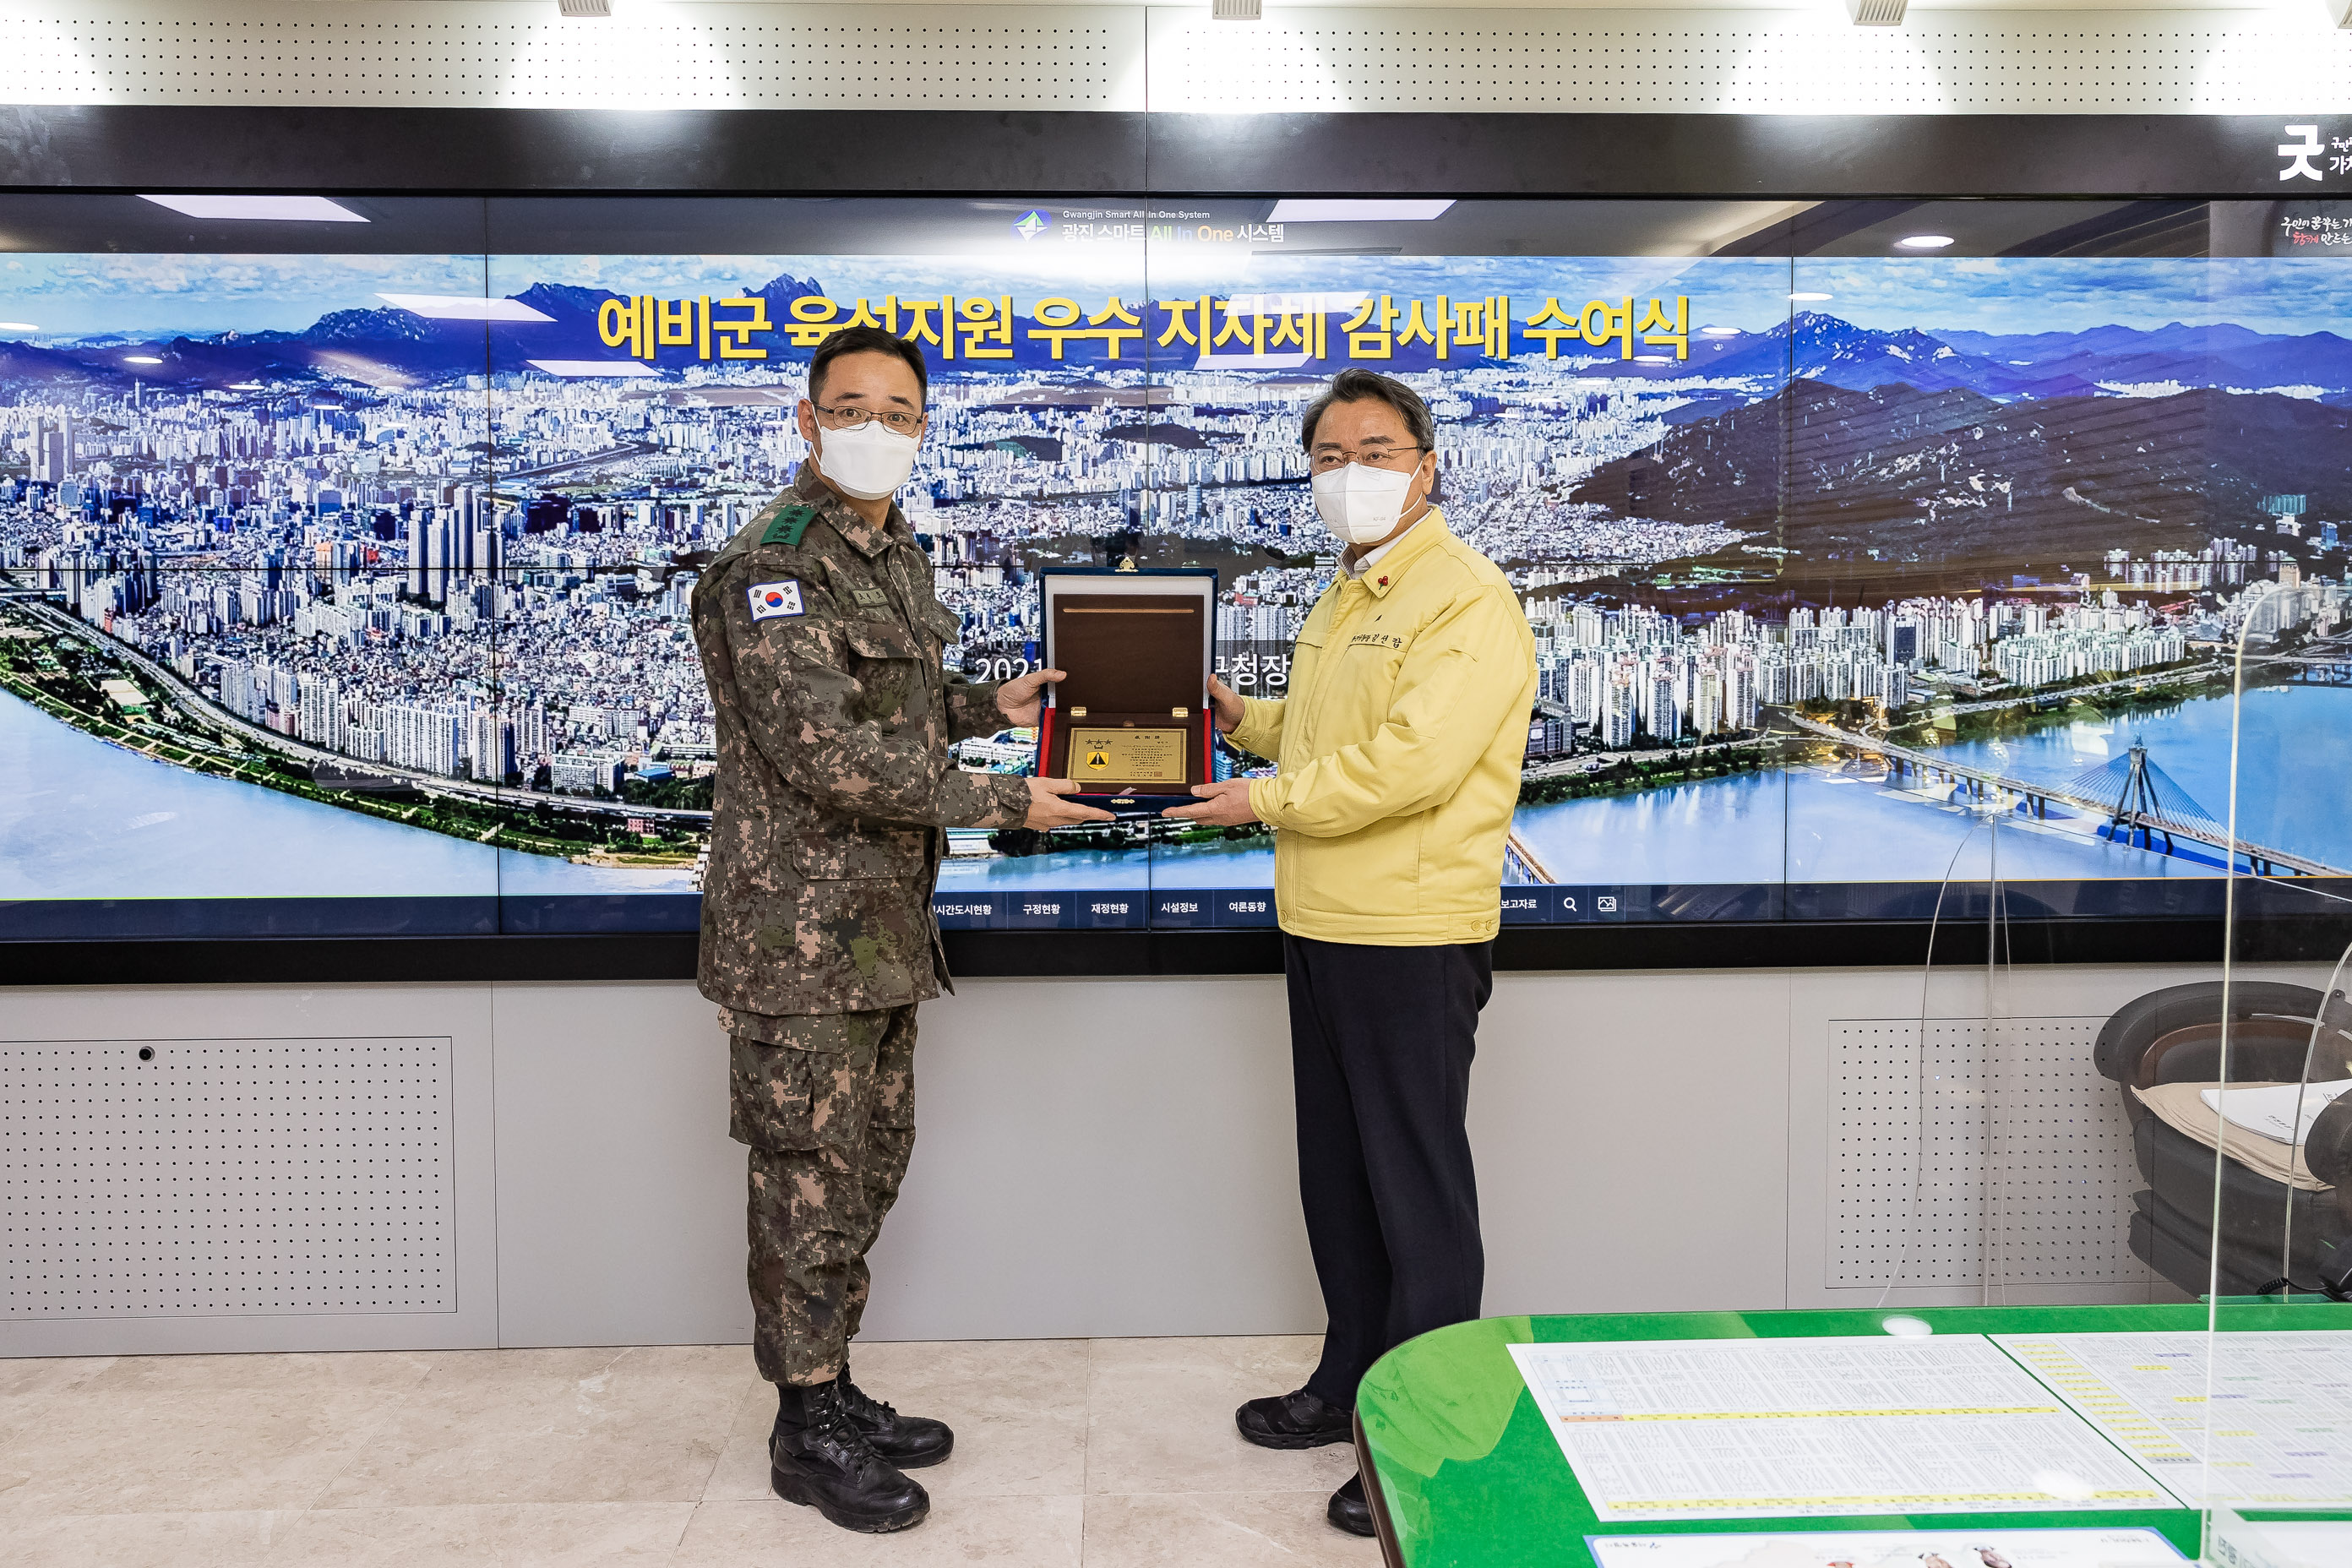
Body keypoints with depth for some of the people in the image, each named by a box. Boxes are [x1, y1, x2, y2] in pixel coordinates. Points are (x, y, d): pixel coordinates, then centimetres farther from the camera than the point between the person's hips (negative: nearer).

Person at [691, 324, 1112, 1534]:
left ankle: (834, 1390, 33)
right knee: (812, 1185, 2)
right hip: (801, 930, -9)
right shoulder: (772, 566, -16)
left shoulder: (895, 553, 14)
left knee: (869, 1166, 17)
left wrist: (986, 704, 11)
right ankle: (807, 1432, 20)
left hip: (884, 922, 9)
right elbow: (829, 755, -23)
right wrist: (1005, 801, -19)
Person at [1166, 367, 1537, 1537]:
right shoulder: (1345, 599, 17)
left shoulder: (1465, 598, -13)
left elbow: (1409, 759, -24)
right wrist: (1238, 715, 11)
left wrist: (1271, 801, -15)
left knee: (1417, 1190, 1)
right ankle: (1351, 1383, 35)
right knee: (1336, 1176, 18)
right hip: (1324, 927, 9)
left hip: (1412, 936, -9)